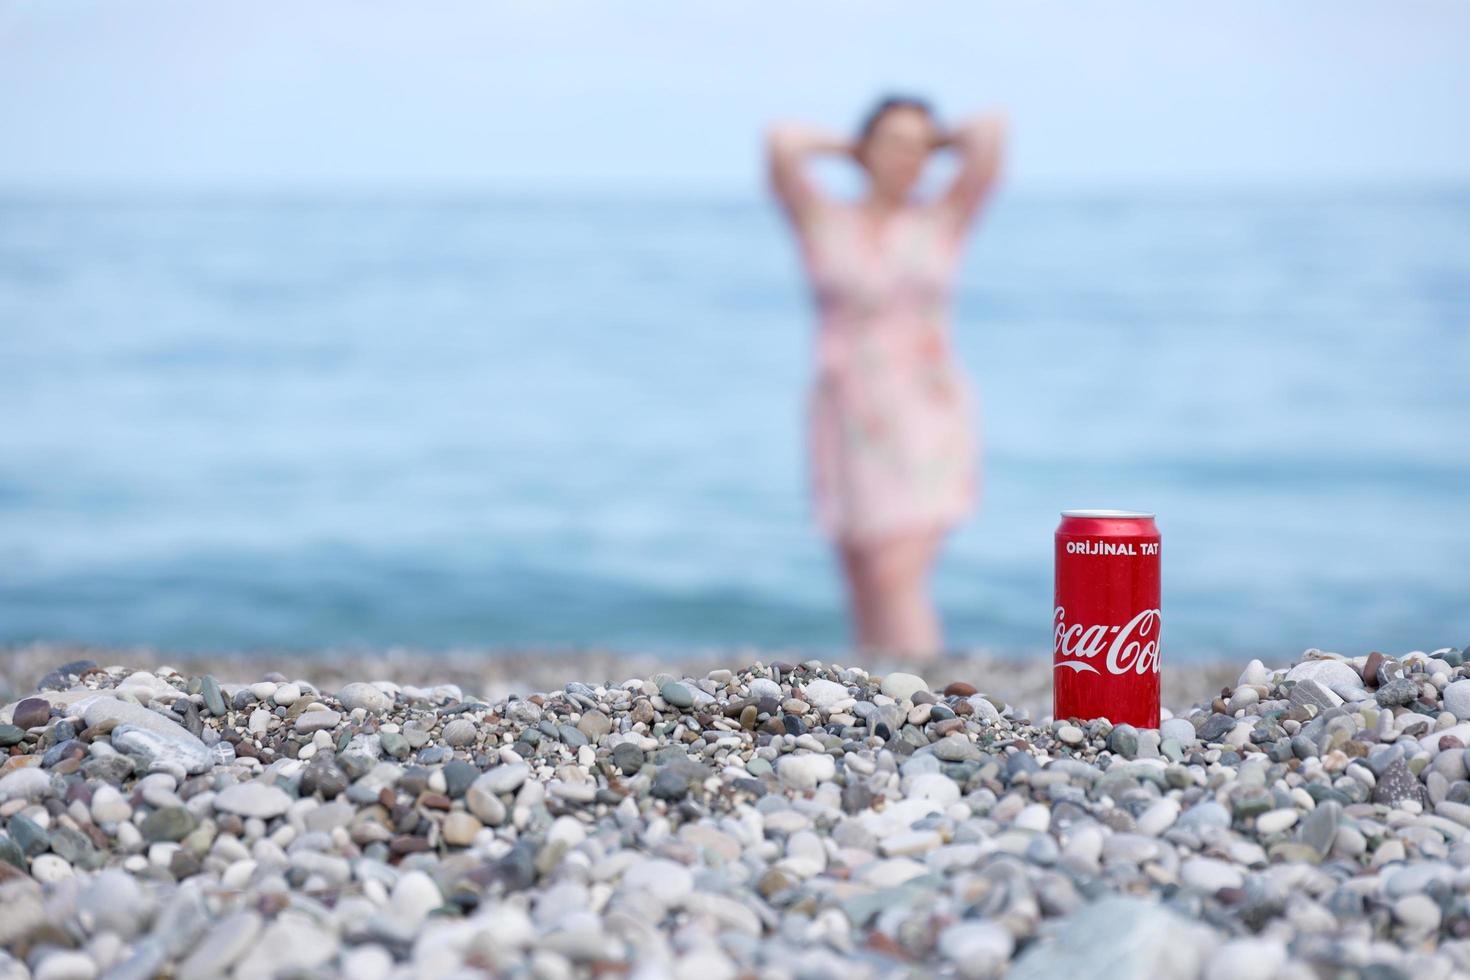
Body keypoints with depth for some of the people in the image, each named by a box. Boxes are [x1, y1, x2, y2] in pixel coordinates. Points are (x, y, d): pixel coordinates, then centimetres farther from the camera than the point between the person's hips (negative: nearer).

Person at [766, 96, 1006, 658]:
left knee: (898, 578, -18)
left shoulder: (945, 220, 4)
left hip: (926, 425, -2)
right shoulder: (821, 222, 5)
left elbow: (992, 132, -7)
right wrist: (848, 149, 7)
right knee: (866, 589, 7)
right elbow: (780, 143, -11)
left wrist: (934, 144, 12)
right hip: (852, 424, 2)